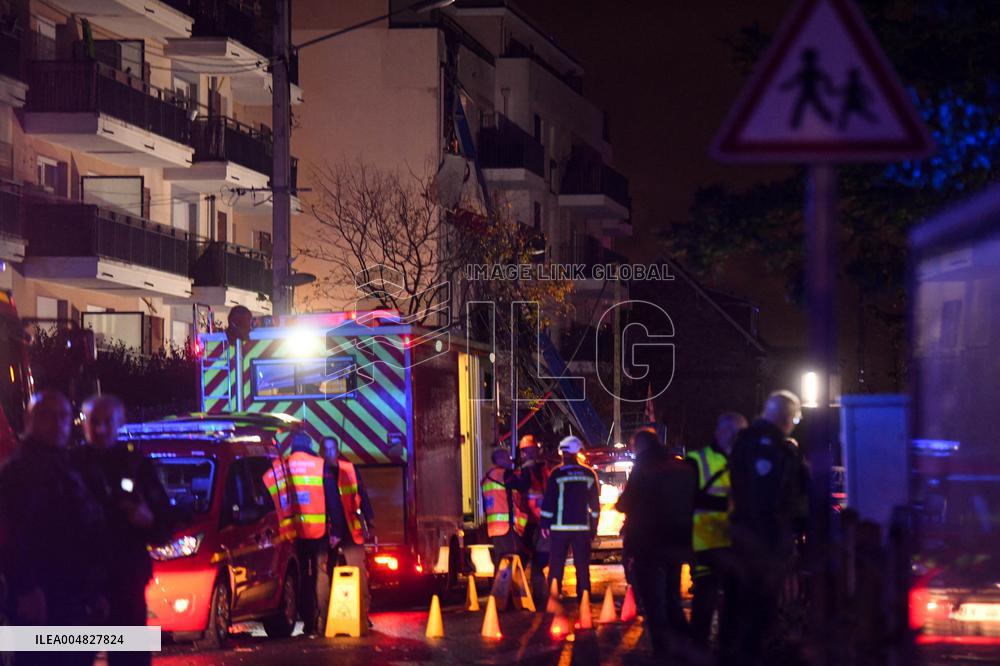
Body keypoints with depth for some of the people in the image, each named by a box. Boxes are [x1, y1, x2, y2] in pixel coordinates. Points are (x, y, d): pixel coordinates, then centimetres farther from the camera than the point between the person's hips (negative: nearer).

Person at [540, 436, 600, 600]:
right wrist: (594, 525, 14)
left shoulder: (557, 474, -7)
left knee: (556, 565, 2)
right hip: (583, 527, 3)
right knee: (582, 566, 6)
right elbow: (595, 502, 8)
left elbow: (549, 500, -7)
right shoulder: (589, 474, 4)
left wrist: (544, 523, 0)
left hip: (561, 527, -3)